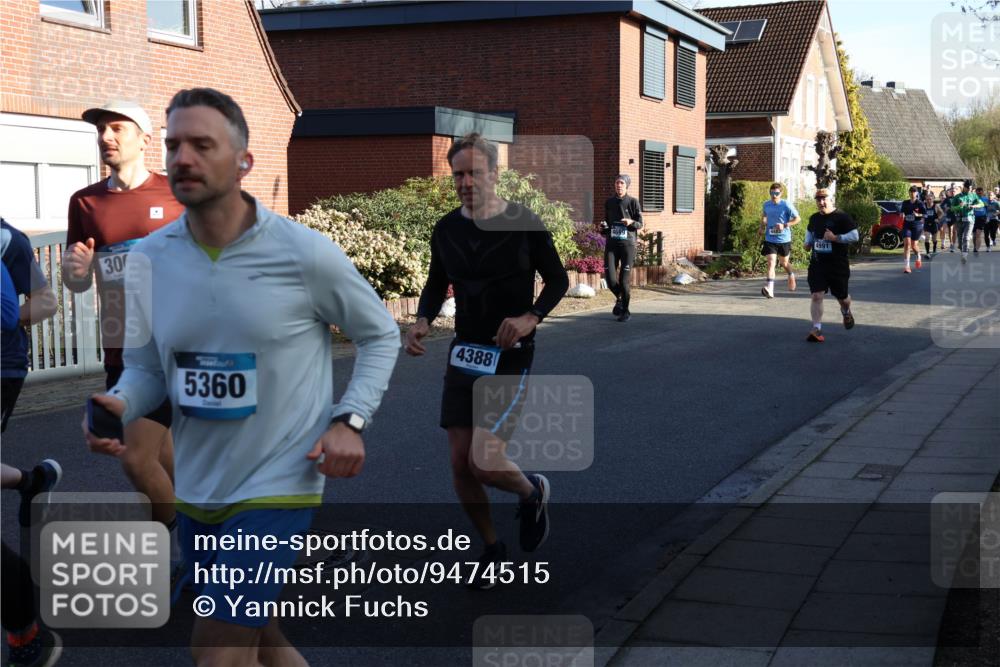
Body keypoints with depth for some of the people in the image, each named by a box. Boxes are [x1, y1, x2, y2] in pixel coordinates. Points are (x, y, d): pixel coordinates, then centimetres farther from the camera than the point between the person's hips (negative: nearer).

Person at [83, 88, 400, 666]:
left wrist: (350, 420, -14)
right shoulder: (148, 258, -2)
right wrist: (119, 405, -16)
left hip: (277, 486, -5)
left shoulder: (305, 253, -14)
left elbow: (381, 335, -1)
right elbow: (146, 366, 6)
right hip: (196, 490, 5)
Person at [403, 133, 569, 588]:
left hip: (510, 357, -5)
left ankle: (532, 492, 18)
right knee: (461, 466, 4)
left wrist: (530, 318, -17)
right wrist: (422, 321, -3)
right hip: (464, 355, 5)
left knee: (484, 461, -17)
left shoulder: (524, 224, -9)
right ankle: (492, 547, 28)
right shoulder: (446, 230, 3)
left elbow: (558, 281, 0)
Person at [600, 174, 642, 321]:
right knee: (610, 277, -7)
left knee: (624, 280, -5)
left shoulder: (633, 202, 0)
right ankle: (619, 298, 25)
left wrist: (631, 222, -19)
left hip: (627, 243, -3)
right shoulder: (609, 202, 11)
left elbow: (640, 224, 1)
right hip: (611, 244, 3)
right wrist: (603, 228, 2)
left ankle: (625, 311, 11)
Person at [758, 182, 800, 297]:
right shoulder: (766, 205, 1)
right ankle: (770, 289, -23)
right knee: (771, 262, -14)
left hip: (784, 239, -2)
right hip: (770, 239, 2)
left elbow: (797, 219, -6)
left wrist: (785, 225, -20)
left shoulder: (786, 205, -11)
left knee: (784, 263, 16)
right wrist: (762, 227, 6)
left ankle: (791, 276, 50)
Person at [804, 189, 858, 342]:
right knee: (816, 296, -11)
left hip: (838, 265, -3)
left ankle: (846, 312, 48)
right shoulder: (814, 218, 8)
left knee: (841, 296, 13)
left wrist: (835, 238, -23)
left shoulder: (842, 217, -10)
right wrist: (807, 243, 9)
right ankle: (817, 330, -12)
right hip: (817, 264, 3)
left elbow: (854, 236, -14)